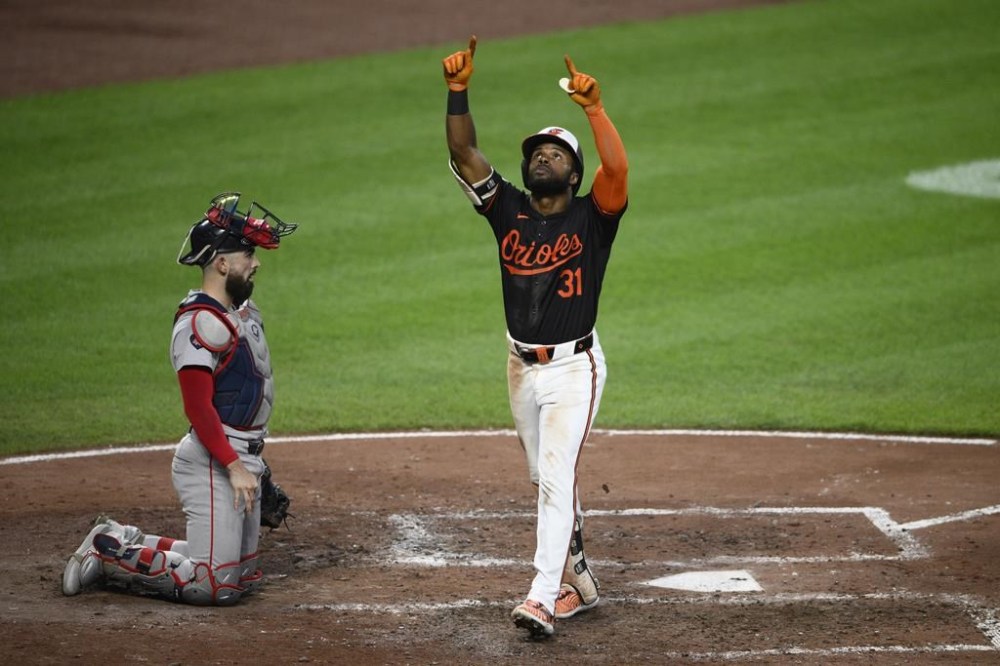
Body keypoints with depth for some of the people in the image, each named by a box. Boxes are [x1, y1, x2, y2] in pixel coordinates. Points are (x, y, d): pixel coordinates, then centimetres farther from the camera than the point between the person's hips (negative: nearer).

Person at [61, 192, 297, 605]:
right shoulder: (201, 322, -17)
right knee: (213, 585, -14)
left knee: (242, 577, 12)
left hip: (243, 458, 10)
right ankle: (108, 552, 1)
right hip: (212, 462, -10)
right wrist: (233, 466, -27)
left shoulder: (244, 311, 15)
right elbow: (198, 406, -23)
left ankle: (127, 542, 19)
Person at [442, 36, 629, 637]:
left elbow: (618, 169, -27)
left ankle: (543, 599, -23)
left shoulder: (593, 217, -6)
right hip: (523, 367, 6)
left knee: (556, 478, -16)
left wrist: (594, 106, -35)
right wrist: (459, 89, -17)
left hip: (574, 368, -6)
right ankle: (579, 582, 29)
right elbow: (464, 153, -4)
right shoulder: (509, 211, 4)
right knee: (549, 482, 15)